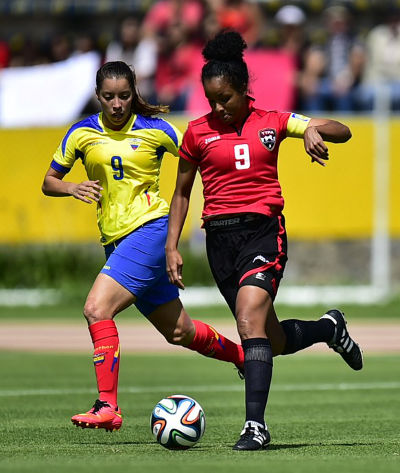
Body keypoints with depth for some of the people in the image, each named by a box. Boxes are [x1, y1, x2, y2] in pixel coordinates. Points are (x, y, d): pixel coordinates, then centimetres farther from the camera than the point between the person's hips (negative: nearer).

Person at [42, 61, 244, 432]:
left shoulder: (156, 130, -4)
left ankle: (107, 406, -21)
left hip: (149, 228, -6)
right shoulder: (82, 134, 6)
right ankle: (244, 357, 38)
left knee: (97, 308, -22)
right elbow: (48, 182, 12)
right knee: (177, 331, 15)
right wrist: (72, 188, -8)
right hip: (115, 240, 6)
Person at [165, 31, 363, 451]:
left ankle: (255, 424, -23)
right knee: (275, 340, 8)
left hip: (263, 231, -3)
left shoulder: (272, 122, 4)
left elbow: (342, 131, 3)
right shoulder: (198, 132, 7)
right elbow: (182, 192, 16)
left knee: (249, 320, -24)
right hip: (220, 238, 3)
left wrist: (313, 131, -19)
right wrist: (171, 247, 9)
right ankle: (329, 328, 40)